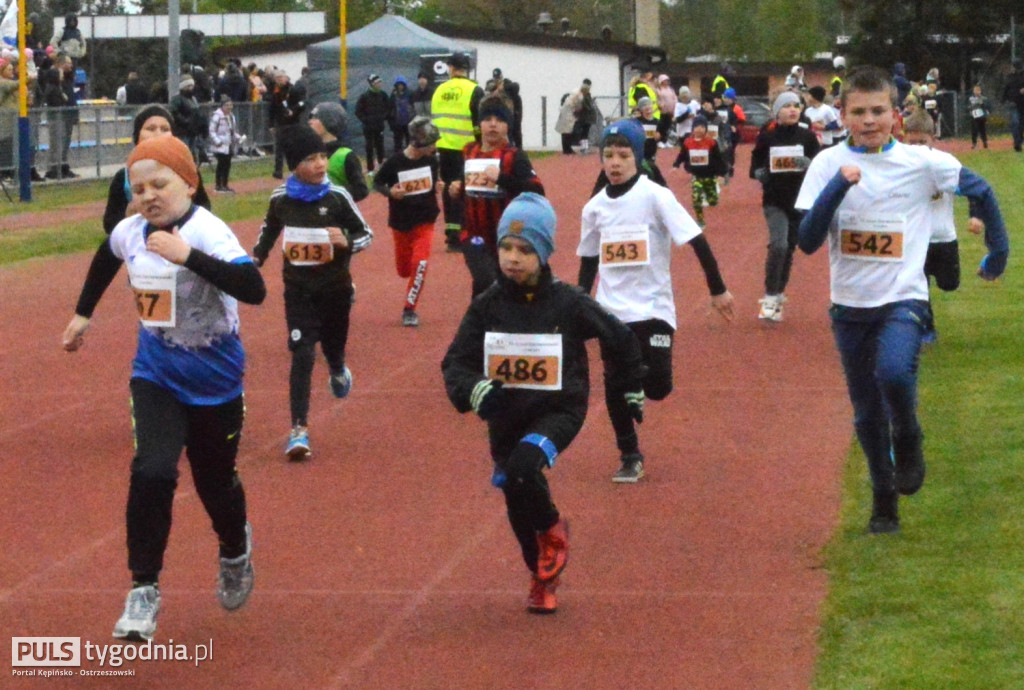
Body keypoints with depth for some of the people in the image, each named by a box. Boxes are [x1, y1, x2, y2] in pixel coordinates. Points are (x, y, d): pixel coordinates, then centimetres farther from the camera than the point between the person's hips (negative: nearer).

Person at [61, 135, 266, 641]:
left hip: (215, 382, -3)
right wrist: (83, 312, 25)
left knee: (216, 483, 14)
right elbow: (106, 257, 20)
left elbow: (253, 289, -40)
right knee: (151, 473, -18)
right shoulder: (130, 233, -6)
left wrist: (186, 255, -46)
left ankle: (235, 552, 48)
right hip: (155, 377, 3)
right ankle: (143, 591, -9)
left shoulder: (208, 232, -25)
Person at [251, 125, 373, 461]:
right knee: (302, 356, -10)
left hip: (335, 288, 0)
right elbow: (269, 230, 15)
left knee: (333, 346, 17)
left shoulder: (337, 197, -12)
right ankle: (299, 430, -9)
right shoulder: (280, 199, -6)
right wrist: (253, 263, 12)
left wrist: (346, 241, -23)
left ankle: (338, 370, 56)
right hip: (299, 290, 0)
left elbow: (366, 234, -4)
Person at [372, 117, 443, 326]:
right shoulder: (395, 162, -17)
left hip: (425, 221, 1)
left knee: (420, 264, -15)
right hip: (401, 223, -1)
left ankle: (409, 309, -1)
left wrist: (437, 185, -6)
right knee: (403, 269, 11)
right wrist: (390, 192, -22)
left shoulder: (431, 159, -6)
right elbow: (377, 182, -4)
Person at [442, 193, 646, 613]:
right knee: (518, 506, 11)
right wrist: (473, 391, -30)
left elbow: (619, 339, 7)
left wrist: (631, 388, 17)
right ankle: (543, 576, 36)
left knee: (522, 468, -30)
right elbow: (456, 362, -8)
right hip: (506, 417, 4)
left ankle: (553, 530, -1)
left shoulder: (567, 304, -10)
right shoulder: (487, 307, -5)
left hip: (559, 411, -4)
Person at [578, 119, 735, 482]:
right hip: (611, 310, 4)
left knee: (656, 386, -11)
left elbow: (696, 241, -9)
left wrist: (718, 289, -9)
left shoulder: (655, 196, -9)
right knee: (614, 388, 3)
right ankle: (629, 457, 17)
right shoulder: (595, 206, 5)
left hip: (653, 308, -4)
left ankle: (639, 384, 24)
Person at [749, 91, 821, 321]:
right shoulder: (766, 137, -1)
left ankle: (778, 294, 26)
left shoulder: (808, 136, 0)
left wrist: (808, 163, -23)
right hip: (774, 201, -2)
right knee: (778, 245, -18)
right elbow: (755, 164, 8)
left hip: (800, 200, 2)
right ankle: (770, 298, -9)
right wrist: (759, 173, -14)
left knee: (789, 248, 10)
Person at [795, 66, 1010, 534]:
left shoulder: (922, 163, -5)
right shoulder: (828, 165, -3)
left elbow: (980, 192, 10)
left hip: (902, 298, -2)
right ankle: (883, 502, 30)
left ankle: (909, 444, 0)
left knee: (893, 372, -31)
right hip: (850, 305, 2)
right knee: (867, 413, 10)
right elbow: (807, 242, -11)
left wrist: (998, 252, 14)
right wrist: (838, 187, -22)